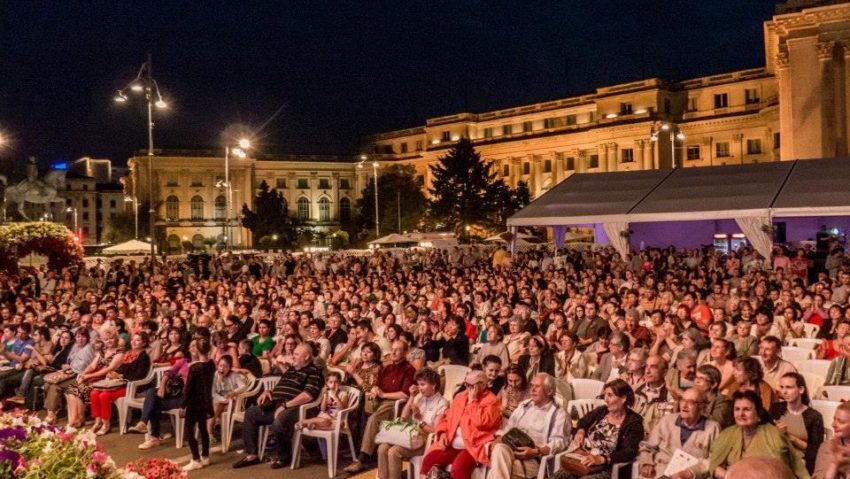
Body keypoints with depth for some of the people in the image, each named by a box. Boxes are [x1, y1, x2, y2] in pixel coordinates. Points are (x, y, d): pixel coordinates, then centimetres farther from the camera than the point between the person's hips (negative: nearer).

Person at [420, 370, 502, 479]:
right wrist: (443, 433, 3)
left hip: (473, 446, -6)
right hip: (451, 444, 6)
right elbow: (447, 418, 22)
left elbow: (481, 421, -17)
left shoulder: (491, 400, -1)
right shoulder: (460, 397, 19)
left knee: (458, 467, -33)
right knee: (428, 461, -17)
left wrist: (472, 401, -11)